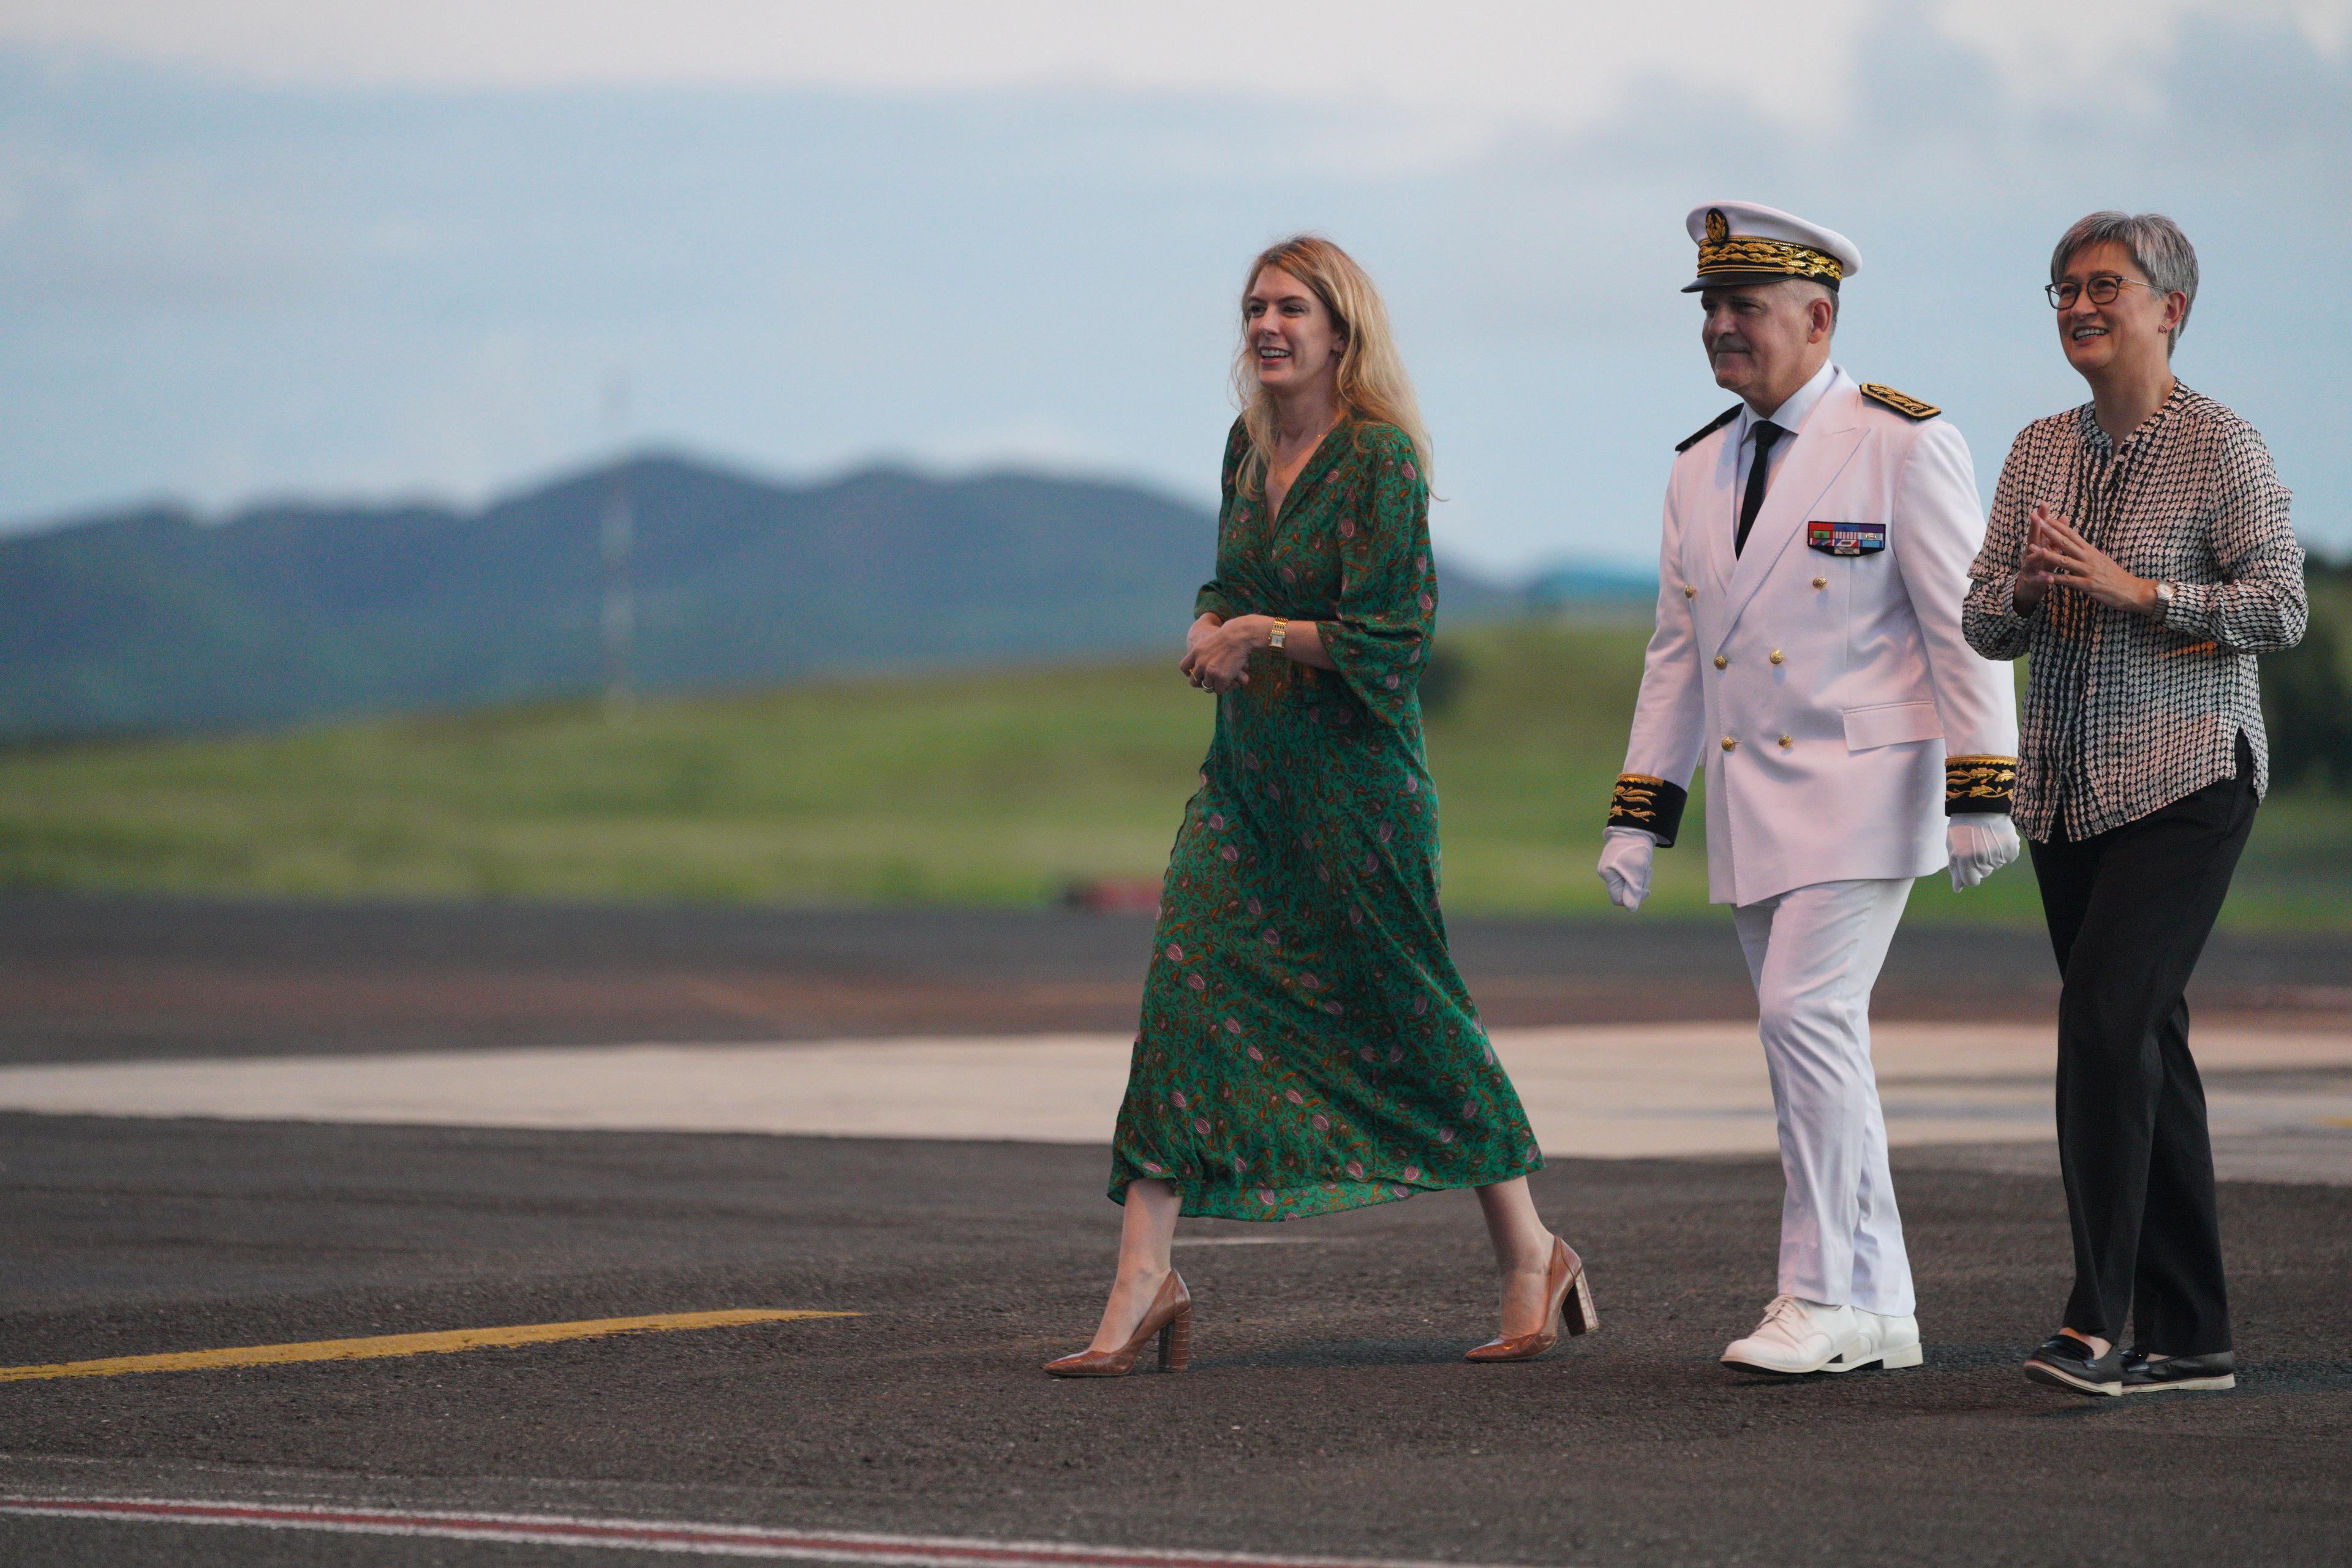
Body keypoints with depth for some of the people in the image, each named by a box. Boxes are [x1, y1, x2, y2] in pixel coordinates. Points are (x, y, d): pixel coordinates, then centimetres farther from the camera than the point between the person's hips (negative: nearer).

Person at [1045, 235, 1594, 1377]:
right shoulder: (1249, 446, 9)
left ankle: (1530, 1259, 21)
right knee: (1183, 991, -6)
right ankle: (1142, 1285, -7)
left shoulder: (1380, 457, -14)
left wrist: (1262, 634, -15)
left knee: (1409, 1015, 4)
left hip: (1352, 775, -7)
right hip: (1245, 770, 7)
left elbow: (1387, 632, -17)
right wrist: (1211, 631, 0)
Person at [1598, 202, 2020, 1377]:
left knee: (1806, 1014, -17)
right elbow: (1676, 652, 17)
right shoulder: (1702, 469, 14)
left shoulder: (1904, 444, -6)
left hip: (1863, 785, -7)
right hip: (1752, 803, 7)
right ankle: (1878, 1312, 12)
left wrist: (1980, 794, -14)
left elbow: (1965, 624, -9)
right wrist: (1640, 815, 12)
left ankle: (1825, 1293, -11)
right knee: (1814, 1045, 7)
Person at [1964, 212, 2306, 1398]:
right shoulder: (2040, 451, 12)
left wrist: (2134, 591, -19)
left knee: (2106, 1021, -19)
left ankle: (2096, 1321, -17)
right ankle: (2190, 1335, 12)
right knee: (2145, 1041, 8)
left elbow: (2281, 608, -12)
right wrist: (2024, 595, -9)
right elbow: (1984, 627, 13)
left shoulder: (2222, 447, -6)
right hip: (2065, 787, 6)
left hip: (2185, 778, -6)